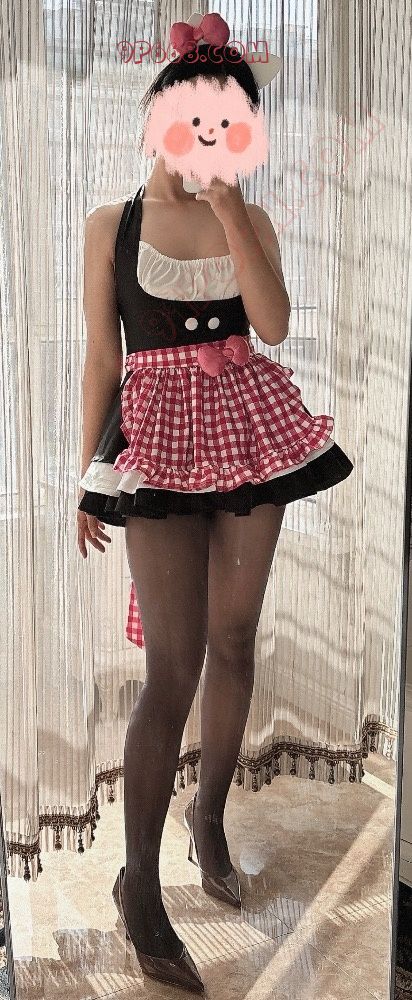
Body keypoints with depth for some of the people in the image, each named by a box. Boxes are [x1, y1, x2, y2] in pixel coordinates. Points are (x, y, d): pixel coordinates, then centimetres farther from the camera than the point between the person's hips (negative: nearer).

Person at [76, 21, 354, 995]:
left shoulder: (250, 217, 7)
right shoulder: (112, 223, 2)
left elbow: (272, 324, -9)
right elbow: (101, 357, 3)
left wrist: (225, 207, -11)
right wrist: (88, 475, 3)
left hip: (249, 427, 3)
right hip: (158, 436, -3)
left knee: (234, 640, 10)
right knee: (175, 665, -7)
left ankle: (210, 813, 33)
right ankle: (139, 885, 6)